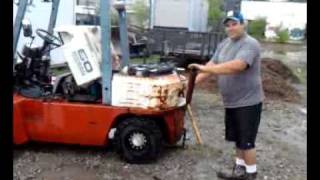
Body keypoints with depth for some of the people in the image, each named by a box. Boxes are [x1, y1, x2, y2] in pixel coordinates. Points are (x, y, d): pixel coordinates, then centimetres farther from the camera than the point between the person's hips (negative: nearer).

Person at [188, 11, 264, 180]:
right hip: (231, 102, 8)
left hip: (248, 102, -8)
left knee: (246, 140, 2)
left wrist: (205, 69, -36)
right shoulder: (223, 44, 9)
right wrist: (194, 81, -5)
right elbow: (212, 64, 7)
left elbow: (236, 66, -34)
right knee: (238, 138, 18)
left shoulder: (250, 44, -19)